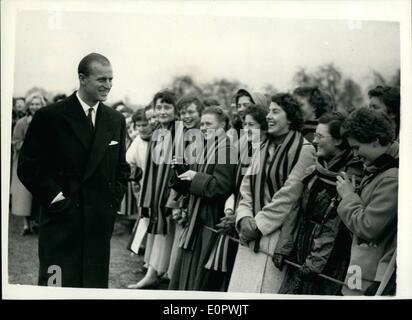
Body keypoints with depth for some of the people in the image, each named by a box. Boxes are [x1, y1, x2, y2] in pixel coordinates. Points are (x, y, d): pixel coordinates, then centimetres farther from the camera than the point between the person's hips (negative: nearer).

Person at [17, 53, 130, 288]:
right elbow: (28, 167, -4)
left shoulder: (116, 120, 10)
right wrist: (55, 197, -10)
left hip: (101, 222, 4)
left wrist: (113, 202, 5)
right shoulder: (49, 116, -4)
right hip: (61, 221, -4)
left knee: (96, 284, 10)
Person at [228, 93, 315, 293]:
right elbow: (247, 187, 11)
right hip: (250, 237, 6)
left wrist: (259, 224, -13)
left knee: (263, 290, -3)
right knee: (240, 288, 8)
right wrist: (244, 217, -6)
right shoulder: (264, 148, 14)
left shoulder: (304, 150, -8)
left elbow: (289, 195, -15)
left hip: (276, 237, -6)